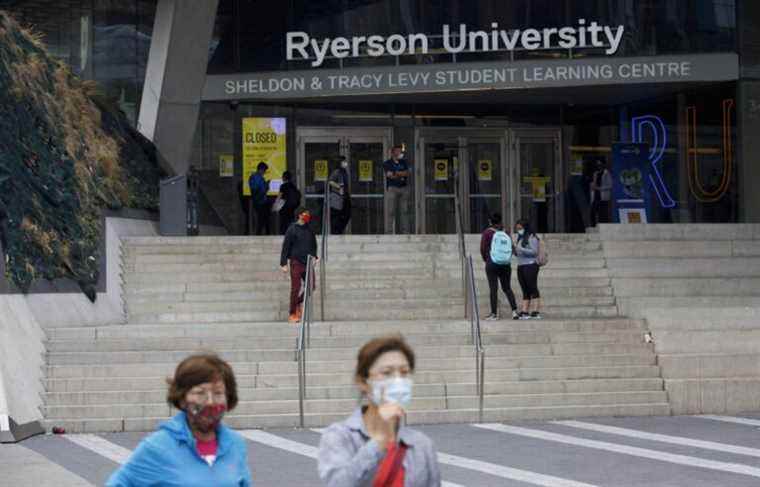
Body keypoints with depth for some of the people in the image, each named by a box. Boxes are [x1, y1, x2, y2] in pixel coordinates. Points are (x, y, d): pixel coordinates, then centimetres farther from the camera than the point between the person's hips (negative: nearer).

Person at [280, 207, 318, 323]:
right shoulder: (292, 230, -7)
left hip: (308, 262, 5)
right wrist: (284, 264, -10)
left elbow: (313, 244, 22)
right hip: (296, 262, -5)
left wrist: (314, 256, 7)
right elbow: (285, 247, -6)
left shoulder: (309, 230, 9)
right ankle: (292, 314, 4)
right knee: (296, 288, -4)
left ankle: (298, 303, 26)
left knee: (311, 286, 2)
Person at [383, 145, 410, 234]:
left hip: (404, 188, 4)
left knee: (404, 210, 3)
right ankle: (389, 231, -9)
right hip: (392, 188, -4)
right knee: (391, 211, -8)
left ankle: (404, 230, 6)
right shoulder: (387, 163, 3)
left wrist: (396, 173, -8)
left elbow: (407, 173, 2)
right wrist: (401, 175, -3)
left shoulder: (404, 162, 15)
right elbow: (389, 175, -9)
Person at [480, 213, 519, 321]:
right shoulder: (506, 233, 5)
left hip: (492, 264, -3)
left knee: (493, 289, -1)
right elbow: (511, 249, 4)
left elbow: (483, 248, -5)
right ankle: (514, 311, 0)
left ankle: (494, 313, -2)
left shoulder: (487, 232, -5)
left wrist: (486, 259, 12)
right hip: (506, 264, 3)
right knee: (507, 288, 11)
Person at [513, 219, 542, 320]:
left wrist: (521, 249, -19)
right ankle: (524, 312, 2)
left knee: (533, 288, -10)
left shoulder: (532, 237, -5)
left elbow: (534, 251, -15)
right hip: (521, 266, 8)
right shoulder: (520, 239, 20)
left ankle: (536, 311, -13)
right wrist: (514, 250, 5)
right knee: (525, 290, 5)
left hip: (530, 265, -8)